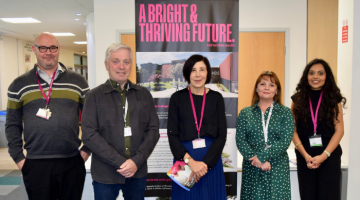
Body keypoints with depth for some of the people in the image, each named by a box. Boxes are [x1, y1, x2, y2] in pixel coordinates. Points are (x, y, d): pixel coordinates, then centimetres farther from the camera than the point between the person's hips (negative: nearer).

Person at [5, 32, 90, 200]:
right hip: (35, 165, 0)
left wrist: (87, 149, 2)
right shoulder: (19, 85, 6)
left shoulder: (77, 81, 4)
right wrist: (18, 158, 2)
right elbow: (12, 125, 8)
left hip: (72, 163, 0)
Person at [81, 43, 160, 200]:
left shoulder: (143, 94, 5)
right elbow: (89, 134, -9)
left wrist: (137, 161, -10)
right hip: (105, 174, -2)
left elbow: (153, 129, 3)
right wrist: (120, 162, -14)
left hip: (138, 172, 2)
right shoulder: (95, 96, -2)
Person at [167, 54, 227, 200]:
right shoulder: (177, 98, 0)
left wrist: (205, 163, -13)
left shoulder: (216, 98, 2)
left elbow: (221, 135, -2)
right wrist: (190, 160, -15)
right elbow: (172, 135, -4)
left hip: (211, 160, 1)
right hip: (184, 160, -1)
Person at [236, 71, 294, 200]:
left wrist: (261, 156, -14)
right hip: (251, 169, 1)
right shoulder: (245, 113, 6)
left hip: (278, 169, 0)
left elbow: (285, 141, -7)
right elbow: (240, 141, -1)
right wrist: (255, 159, -14)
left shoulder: (285, 112, 4)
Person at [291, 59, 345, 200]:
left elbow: (339, 130, -3)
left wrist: (324, 155, -12)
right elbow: (293, 130, 0)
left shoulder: (333, 99, 3)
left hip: (329, 155, -1)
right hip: (304, 156, 1)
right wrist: (306, 156, -10)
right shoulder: (298, 99, 4)